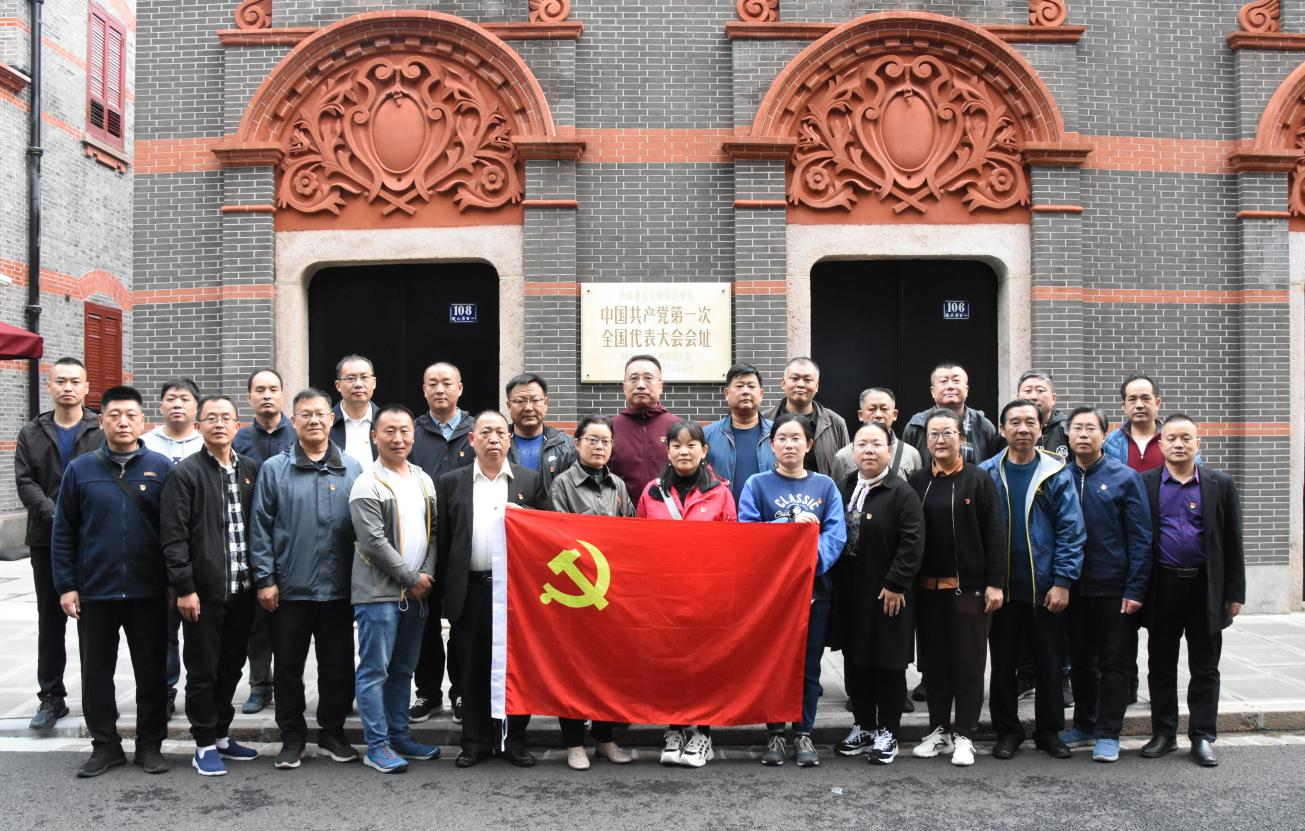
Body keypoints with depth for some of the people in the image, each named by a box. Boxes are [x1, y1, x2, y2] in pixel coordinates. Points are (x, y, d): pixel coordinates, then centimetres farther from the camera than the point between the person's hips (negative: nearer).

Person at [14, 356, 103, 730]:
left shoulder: (103, 432, 2)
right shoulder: (32, 434, 10)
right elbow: (25, 483, 2)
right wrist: (57, 516, -13)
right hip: (47, 541, 3)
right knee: (50, 621, 9)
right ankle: (51, 697, 16)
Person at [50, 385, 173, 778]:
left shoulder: (161, 467, 0)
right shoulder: (80, 469, 2)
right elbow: (63, 533, 4)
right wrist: (66, 585, -2)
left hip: (149, 592, -1)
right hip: (95, 592, 1)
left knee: (151, 671, 7)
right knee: (97, 672, 10)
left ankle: (150, 744, 21)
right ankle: (105, 745, 24)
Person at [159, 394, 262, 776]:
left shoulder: (251, 471, 9)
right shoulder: (185, 473, -5)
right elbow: (173, 536, -9)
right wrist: (184, 588, -14)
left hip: (242, 590, 5)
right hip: (204, 592, -5)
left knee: (232, 667, 14)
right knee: (203, 671, 5)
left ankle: (222, 734, 28)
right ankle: (204, 745, 16)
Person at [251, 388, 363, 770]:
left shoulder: (352, 469, 5)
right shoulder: (274, 469, 2)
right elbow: (261, 527, 1)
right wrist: (265, 579, -4)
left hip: (338, 589, 1)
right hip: (289, 590, -1)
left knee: (337, 666, 9)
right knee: (288, 667, 8)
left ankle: (332, 733, 24)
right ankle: (292, 737, 22)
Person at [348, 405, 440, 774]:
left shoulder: (423, 480, 11)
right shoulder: (368, 485, -10)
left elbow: (432, 533, 12)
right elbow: (375, 542, -16)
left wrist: (428, 574, -3)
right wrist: (411, 578, -12)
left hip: (416, 592, 7)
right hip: (379, 593, -7)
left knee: (403, 669, 15)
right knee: (375, 670, -2)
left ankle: (399, 736, 25)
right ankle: (376, 746, 5)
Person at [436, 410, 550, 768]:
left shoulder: (531, 481, 8)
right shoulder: (451, 482, 9)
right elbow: (441, 537, 6)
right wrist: (446, 586, 1)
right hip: (470, 590, 0)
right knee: (472, 670, 6)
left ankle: (514, 741, 17)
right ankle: (476, 742, 18)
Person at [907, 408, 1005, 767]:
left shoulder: (979, 481, -1)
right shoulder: (917, 482, 7)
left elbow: (995, 535, -4)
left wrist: (995, 583, -10)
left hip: (969, 587, -3)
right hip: (928, 588, 3)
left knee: (968, 662, 3)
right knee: (934, 662, 11)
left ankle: (963, 735, 13)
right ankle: (939, 730, 23)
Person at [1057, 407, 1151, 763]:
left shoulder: (1125, 478, -5)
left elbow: (1140, 537, -7)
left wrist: (1135, 589, -13)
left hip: (1112, 587, -3)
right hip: (1073, 587, 3)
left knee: (1113, 662, 4)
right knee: (1080, 660, 14)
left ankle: (1108, 733, 12)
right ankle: (1084, 725, 26)